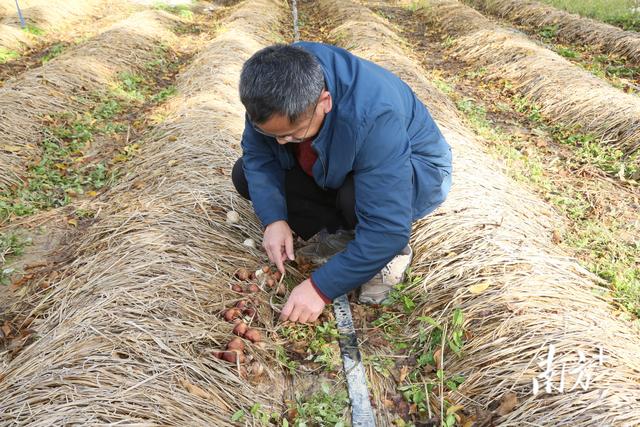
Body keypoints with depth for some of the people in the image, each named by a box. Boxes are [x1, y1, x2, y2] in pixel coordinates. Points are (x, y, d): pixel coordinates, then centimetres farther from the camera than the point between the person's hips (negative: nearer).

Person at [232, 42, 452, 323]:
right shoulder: (275, 84, -24)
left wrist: (321, 288, -35)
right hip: (335, 168, 6)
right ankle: (341, 232, -4)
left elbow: (387, 228, -39)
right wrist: (273, 219, -25)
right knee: (245, 176, -8)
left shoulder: (374, 116, -41)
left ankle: (394, 253, -8)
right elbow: (257, 153, -10)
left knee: (357, 196, -41)